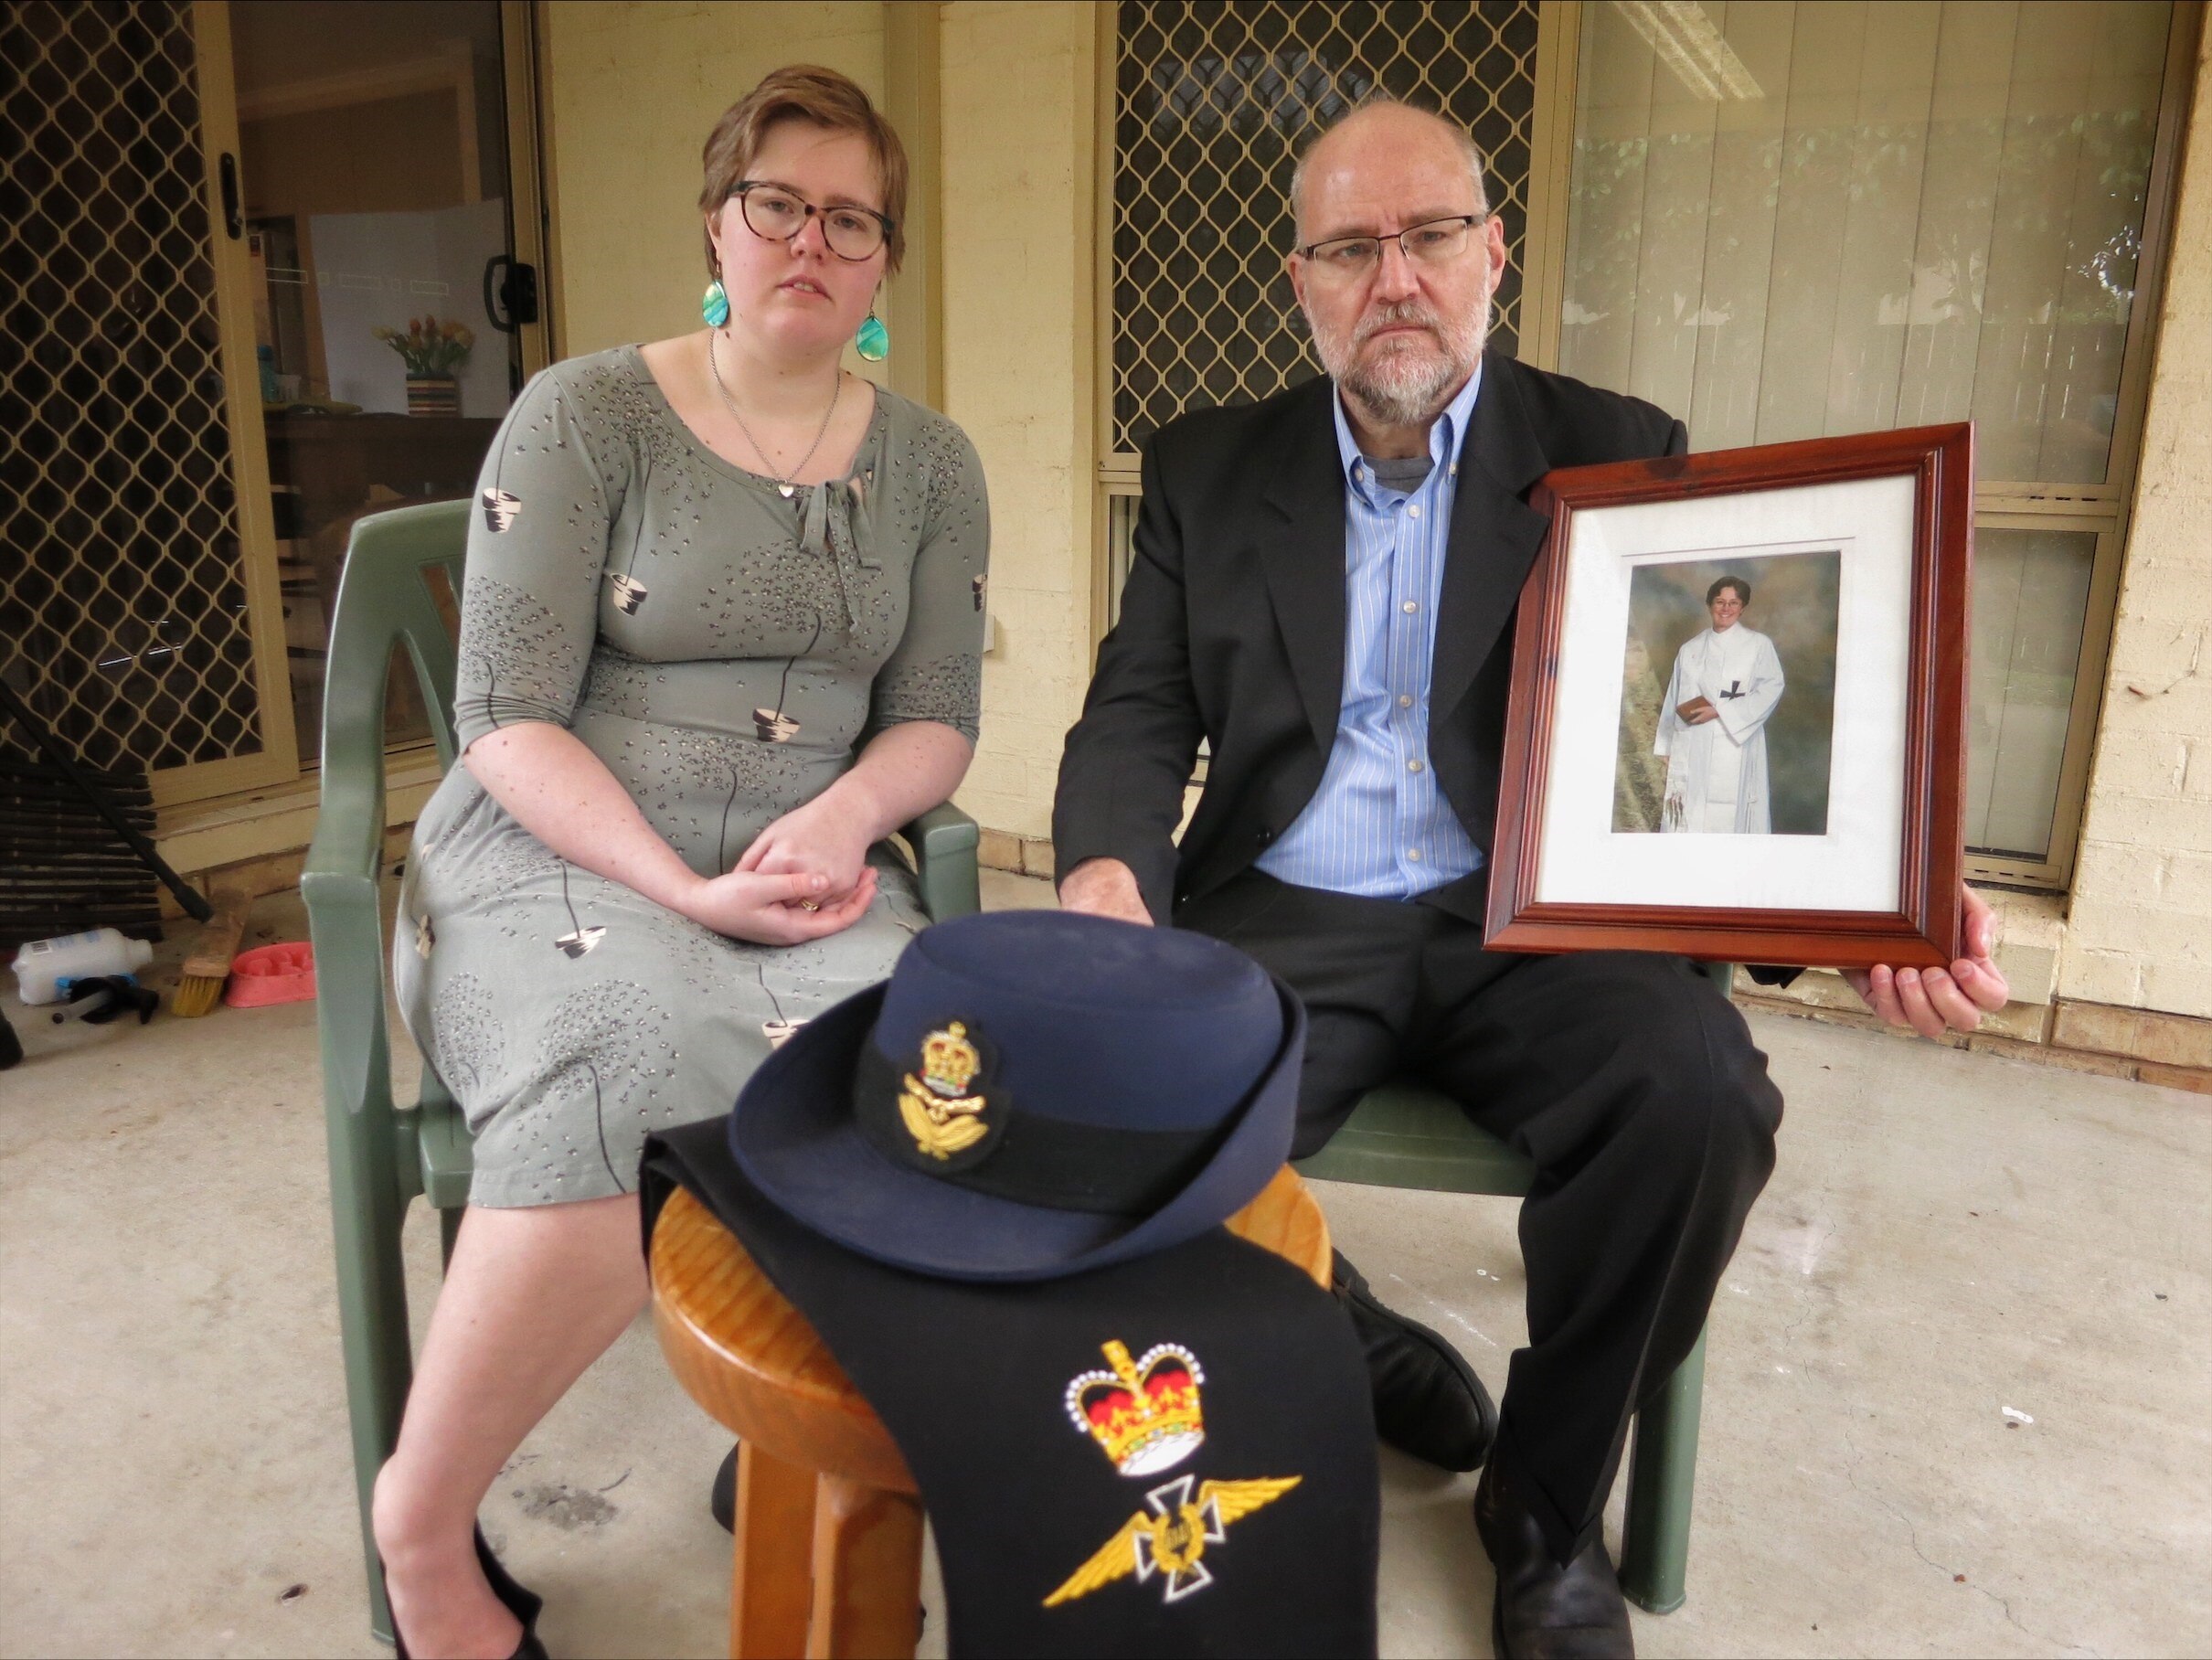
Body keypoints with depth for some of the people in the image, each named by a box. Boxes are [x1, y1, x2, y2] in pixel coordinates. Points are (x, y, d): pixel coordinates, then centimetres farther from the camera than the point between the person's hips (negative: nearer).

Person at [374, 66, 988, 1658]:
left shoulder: (929, 464, 12)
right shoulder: (584, 417, 1)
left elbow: (936, 716, 10)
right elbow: (510, 719, -5)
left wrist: (846, 813, -13)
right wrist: (686, 892, -17)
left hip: (809, 866, 3)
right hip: (559, 855, -2)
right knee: (627, 1081, -34)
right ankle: (422, 1525, -9)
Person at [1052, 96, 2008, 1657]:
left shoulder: (1621, 457, 7)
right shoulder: (1207, 468, 10)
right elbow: (1139, 714, 4)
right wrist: (1109, 865, -20)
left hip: (1533, 923, 0)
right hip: (1287, 920, 1)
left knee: (1700, 1091, -30)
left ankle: (1548, 1502, -1)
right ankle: (1360, 1349, 6)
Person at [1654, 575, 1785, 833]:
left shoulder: (1759, 644, 6)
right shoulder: (1690, 649, 17)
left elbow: (1771, 689, -4)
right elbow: (1673, 701, 16)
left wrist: (1719, 711, -11)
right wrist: (1667, 749, 11)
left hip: (1735, 742, -3)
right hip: (1691, 748, 3)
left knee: (1729, 820, -9)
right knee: (1687, 817, -2)